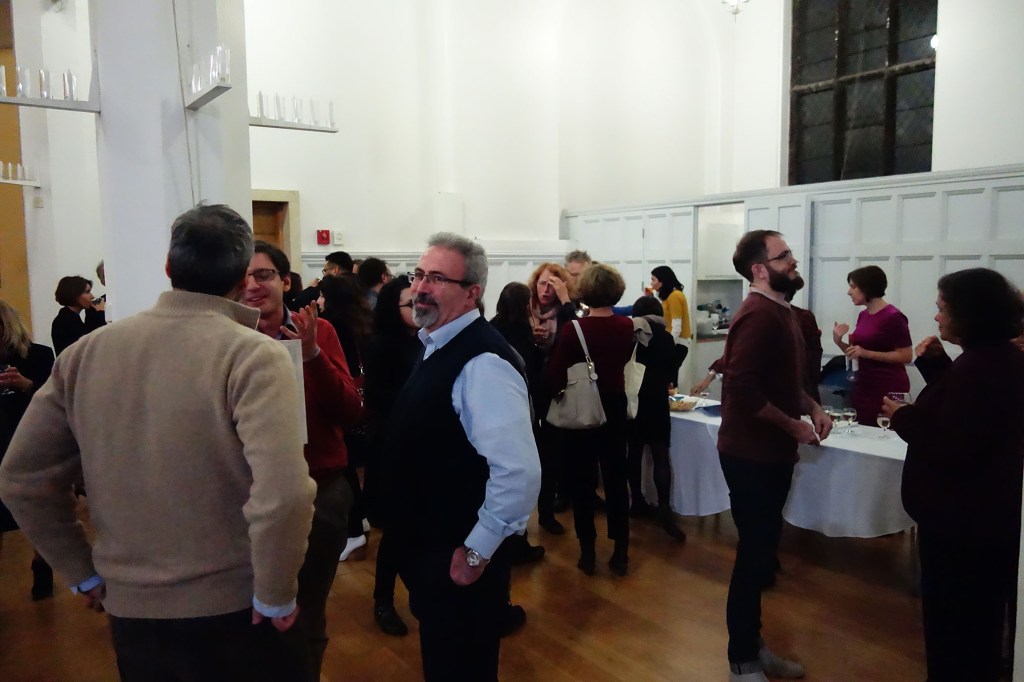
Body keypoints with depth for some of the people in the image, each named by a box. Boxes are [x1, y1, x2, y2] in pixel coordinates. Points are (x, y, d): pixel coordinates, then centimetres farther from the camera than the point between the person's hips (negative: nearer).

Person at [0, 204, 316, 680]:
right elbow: (283, 495, -29)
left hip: (129, 606, 4)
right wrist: (276, 596, -14)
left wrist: (83, 572, 11)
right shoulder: (254, 356, -18)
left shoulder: (85, 352, -2)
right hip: (233, 607, -4)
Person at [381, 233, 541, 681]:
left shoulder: (483, 362, -25)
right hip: (426, 545, 9)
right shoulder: (436, 346, 6)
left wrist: (476, 551, -22)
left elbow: (518, 471, -32)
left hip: (458, 557, -9)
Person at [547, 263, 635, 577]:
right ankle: (621, 553, 19)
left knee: (583, 483, 10)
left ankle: (588, 553, 16)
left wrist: (563, 391, 3)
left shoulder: (573, 329, -18)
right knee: (616, 480, 13)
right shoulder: (627, 327, -5)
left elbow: (554, 376, -16)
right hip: (615, 408, 4)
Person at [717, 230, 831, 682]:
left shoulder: (779, 310, 12)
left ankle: (752, 644, 33)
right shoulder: (759, 314, -20)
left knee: (762, 552, 18)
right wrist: (795, 426, -18)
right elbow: (744, 390, -29)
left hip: (771, 452, 10)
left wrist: (812, 408, 5)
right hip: (752, 455, -10)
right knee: (755, 555, 1)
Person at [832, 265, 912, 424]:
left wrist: (866, 353, -21)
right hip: (863, 387, 7)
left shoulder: (893, 317, -12)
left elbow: (906, 356, -15)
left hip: (889, 389, -7)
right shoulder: (863, 315, 8)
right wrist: (839, 342, -2)